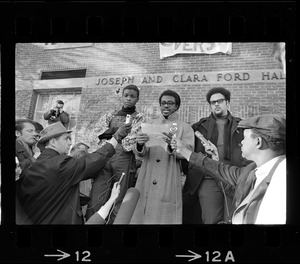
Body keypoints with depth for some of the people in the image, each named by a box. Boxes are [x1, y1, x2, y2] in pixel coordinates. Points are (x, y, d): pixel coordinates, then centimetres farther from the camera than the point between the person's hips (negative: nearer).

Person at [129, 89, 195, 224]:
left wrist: (172, 145, -25)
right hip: (146, 182, 2)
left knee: (166, 217, -2)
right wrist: (140, 145, -18)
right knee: (142, 215, 0)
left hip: (168, 184, -2)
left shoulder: (185, 128, 6)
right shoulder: (151, 124, 13)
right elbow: (141, 153, 5)